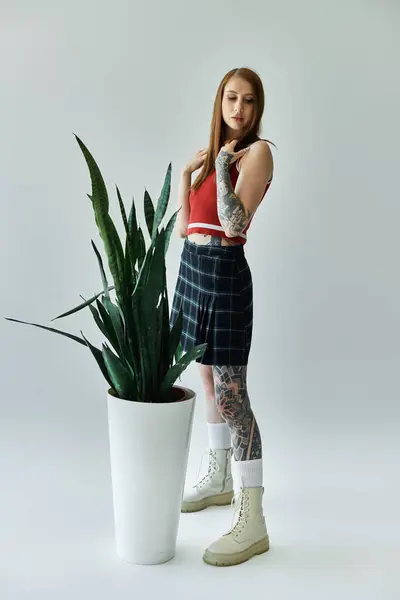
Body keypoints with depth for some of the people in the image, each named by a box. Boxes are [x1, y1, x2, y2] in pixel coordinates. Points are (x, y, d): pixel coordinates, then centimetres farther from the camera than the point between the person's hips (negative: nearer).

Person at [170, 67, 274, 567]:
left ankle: (252, 523, -8)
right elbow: (183, 225, 13)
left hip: (223, 270, -8)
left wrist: (223, 163, -14)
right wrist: (184, 173, 3)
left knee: (230, 394, -11)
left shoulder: (257, 151, -7)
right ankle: (218, 481, 33)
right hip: (192, 265, 8)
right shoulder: (211, 153, 16)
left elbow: (235, 223, -19)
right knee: (209, 383, 17)